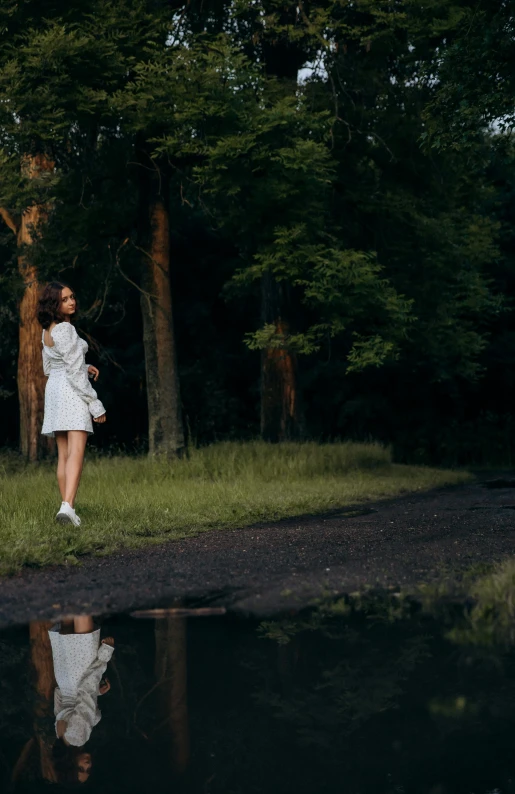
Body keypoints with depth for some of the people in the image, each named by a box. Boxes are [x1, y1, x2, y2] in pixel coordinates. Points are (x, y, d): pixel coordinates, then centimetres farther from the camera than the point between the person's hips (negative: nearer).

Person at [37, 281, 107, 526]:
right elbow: (75, 373, -18)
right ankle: (67, 506, -31)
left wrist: (84, 367, 14)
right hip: (73, 392, -9)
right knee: (76, 453, -16)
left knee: (63, 455, 11)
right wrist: (95, 405, -14)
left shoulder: (47, 331, 12)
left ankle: (67, 508, 13)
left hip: (53, 388, 9)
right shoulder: (66, 330, -15)